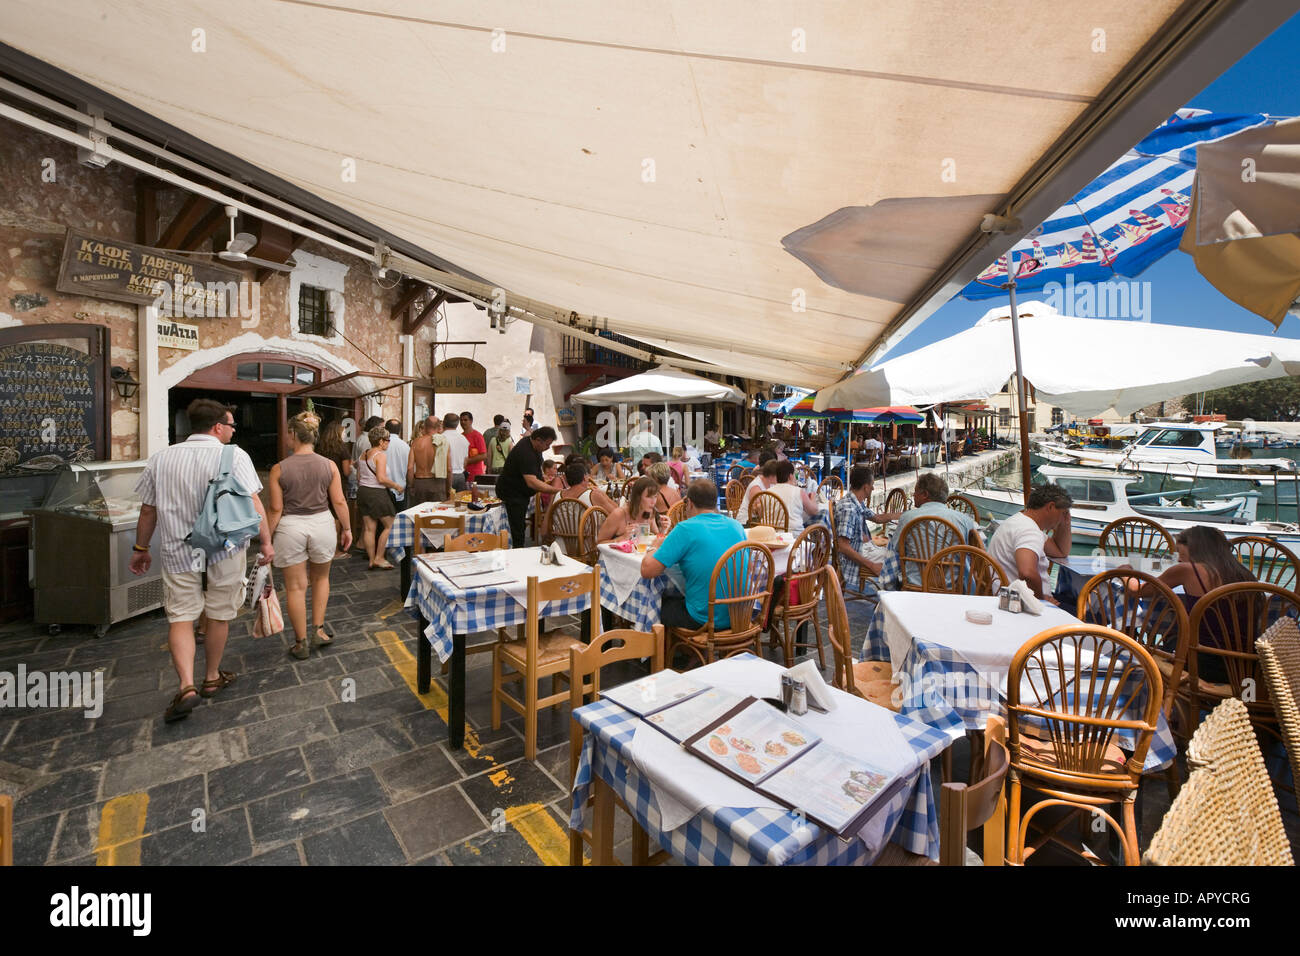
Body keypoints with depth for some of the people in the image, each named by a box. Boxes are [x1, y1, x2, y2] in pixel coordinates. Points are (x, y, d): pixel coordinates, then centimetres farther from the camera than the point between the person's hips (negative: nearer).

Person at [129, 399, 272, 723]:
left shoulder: (161, 458, 3)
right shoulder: (234, 456, -10)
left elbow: (148, 510, 8)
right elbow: (253, 504, -15)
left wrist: (140, 548, 20)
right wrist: (266, 541, -6)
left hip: (178, 552, 2)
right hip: (225, 552, -2)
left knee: (181, 617, 8)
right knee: (219, 616, 13)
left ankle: (187, 687, -5)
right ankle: (212, 678, 30)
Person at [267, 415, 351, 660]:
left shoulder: (279, 469, -8)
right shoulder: (329, 465, -5)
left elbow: (275, 509, -7)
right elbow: (339, 502, -3)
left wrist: (267, 539, 3)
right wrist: (347, 529, 9)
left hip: (290, 528, -1)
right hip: (321, 524, 2)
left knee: (295, 587, 9)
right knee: (320, 578, 23)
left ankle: (301, 643, 18)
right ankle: (318, 629, 21)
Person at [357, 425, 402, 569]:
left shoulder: (363, 455, 12)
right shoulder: (381, 455, -13)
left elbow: (359, 478, 15)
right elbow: (381, 478, -21)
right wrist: (396, 485, -8)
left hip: (363, 491, 8)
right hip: (376, 493, -8)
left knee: (369, 528, 10)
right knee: (388, 525, 5)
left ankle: (372, 559, 15)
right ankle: (379, 558, 7)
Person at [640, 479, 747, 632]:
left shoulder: (686, 529, -15)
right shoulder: (736, 525, 4)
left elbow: (647, 570, -15)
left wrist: (655, 549, 6)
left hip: (706, 620, -6)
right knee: (679, 596, 28)